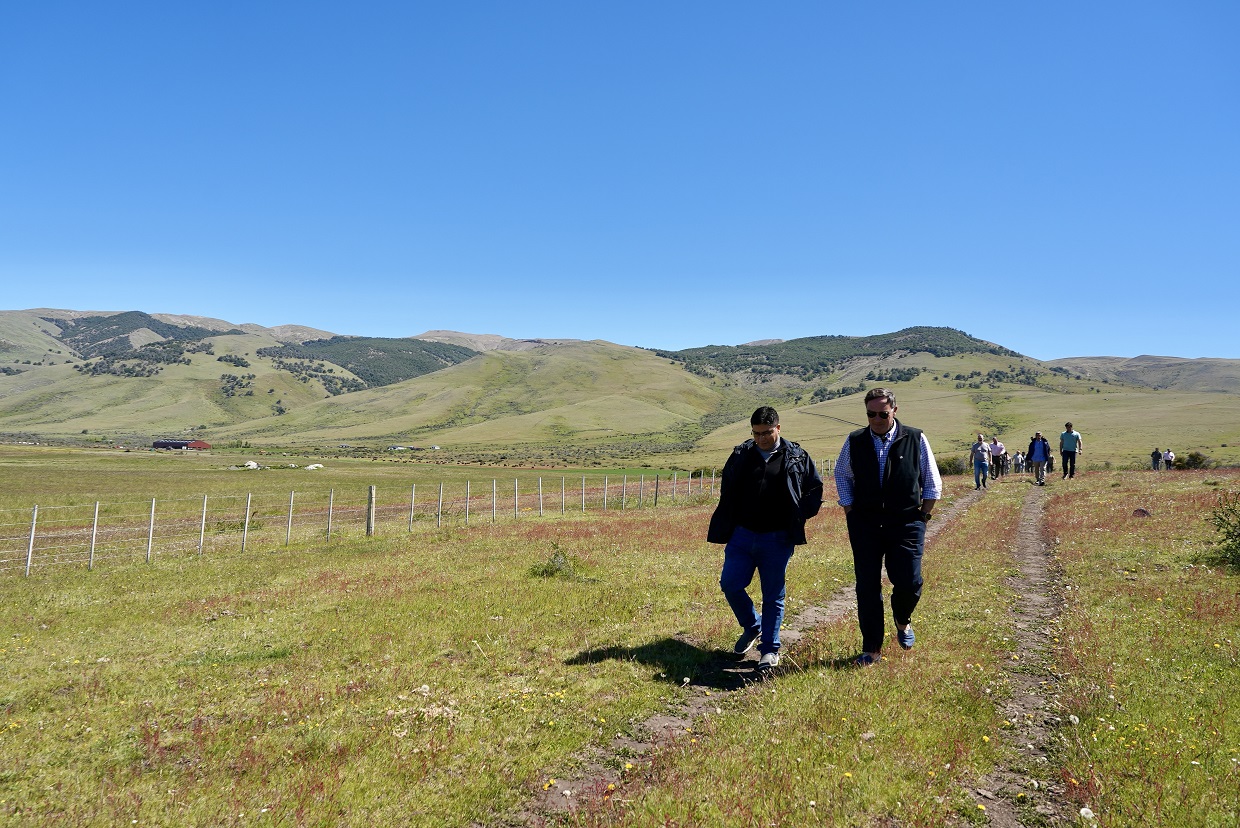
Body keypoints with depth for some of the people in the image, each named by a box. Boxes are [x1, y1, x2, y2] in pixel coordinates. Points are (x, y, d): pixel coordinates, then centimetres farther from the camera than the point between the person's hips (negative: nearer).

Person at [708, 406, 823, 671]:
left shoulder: (797, 457, 0)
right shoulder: (740, 455, 5)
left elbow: (816, 488, 10)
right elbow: (726, 491, 16)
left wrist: (798, 516, 1)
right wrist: (726, 526, 9)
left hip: (777, 540, -2)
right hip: (742, 535, 3)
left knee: (773, 595, 4)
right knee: (729, 584, 0)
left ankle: (770, 649, 17)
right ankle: (752, 627, 26)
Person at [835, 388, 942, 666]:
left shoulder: (916, 439, -1)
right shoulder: (854, 442, 2)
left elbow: (933, 484, 7)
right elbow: (842, 477, 16)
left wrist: (921, 518, 3)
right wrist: (851, 517, 9)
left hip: (906, 524, -1)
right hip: (865, 525, 1)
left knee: (909, 583, -9)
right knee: (867, 588, 2)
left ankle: (902, 621, 26)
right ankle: (872, 649, 16)